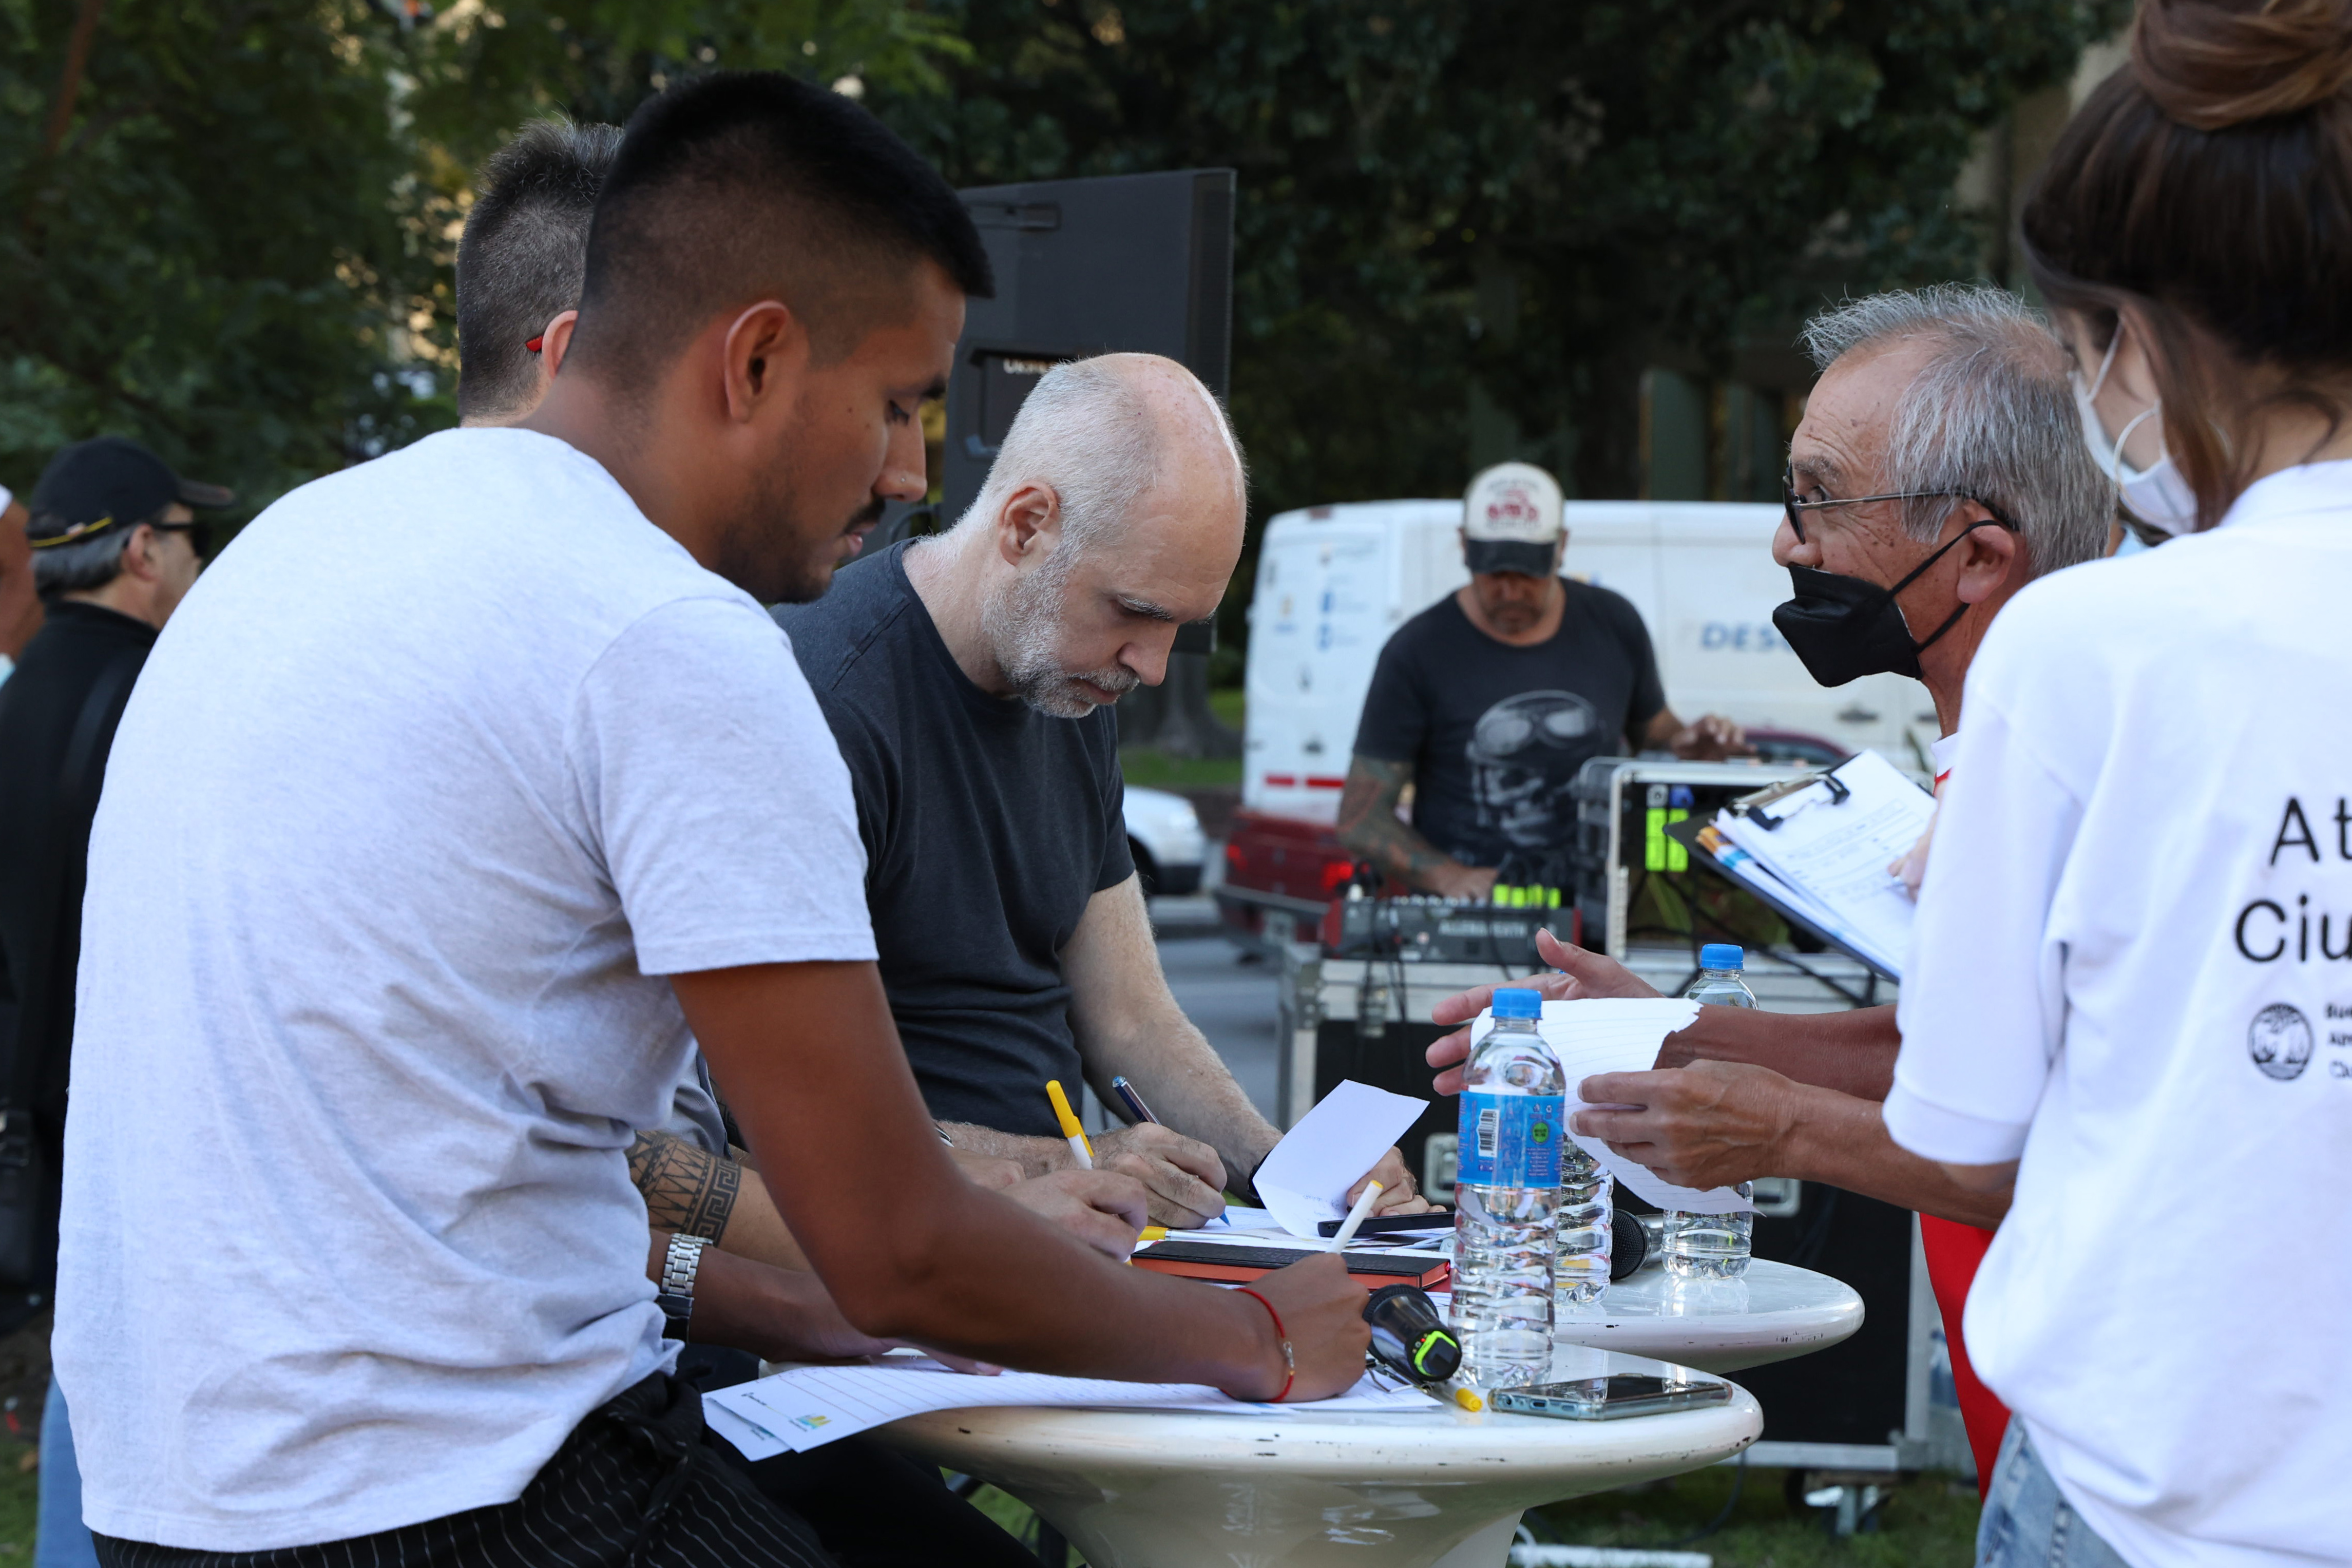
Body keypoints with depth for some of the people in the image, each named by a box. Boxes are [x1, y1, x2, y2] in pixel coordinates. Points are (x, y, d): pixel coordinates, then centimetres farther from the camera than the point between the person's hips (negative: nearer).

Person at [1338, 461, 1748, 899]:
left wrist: (1685, 745, 1)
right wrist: (1449, 878, -18)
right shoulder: (1418, 652, -2)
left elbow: (1653, 733, 25)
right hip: (1463, 917, -3)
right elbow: (1360, 818, -2)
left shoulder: (1614, 625, 8)